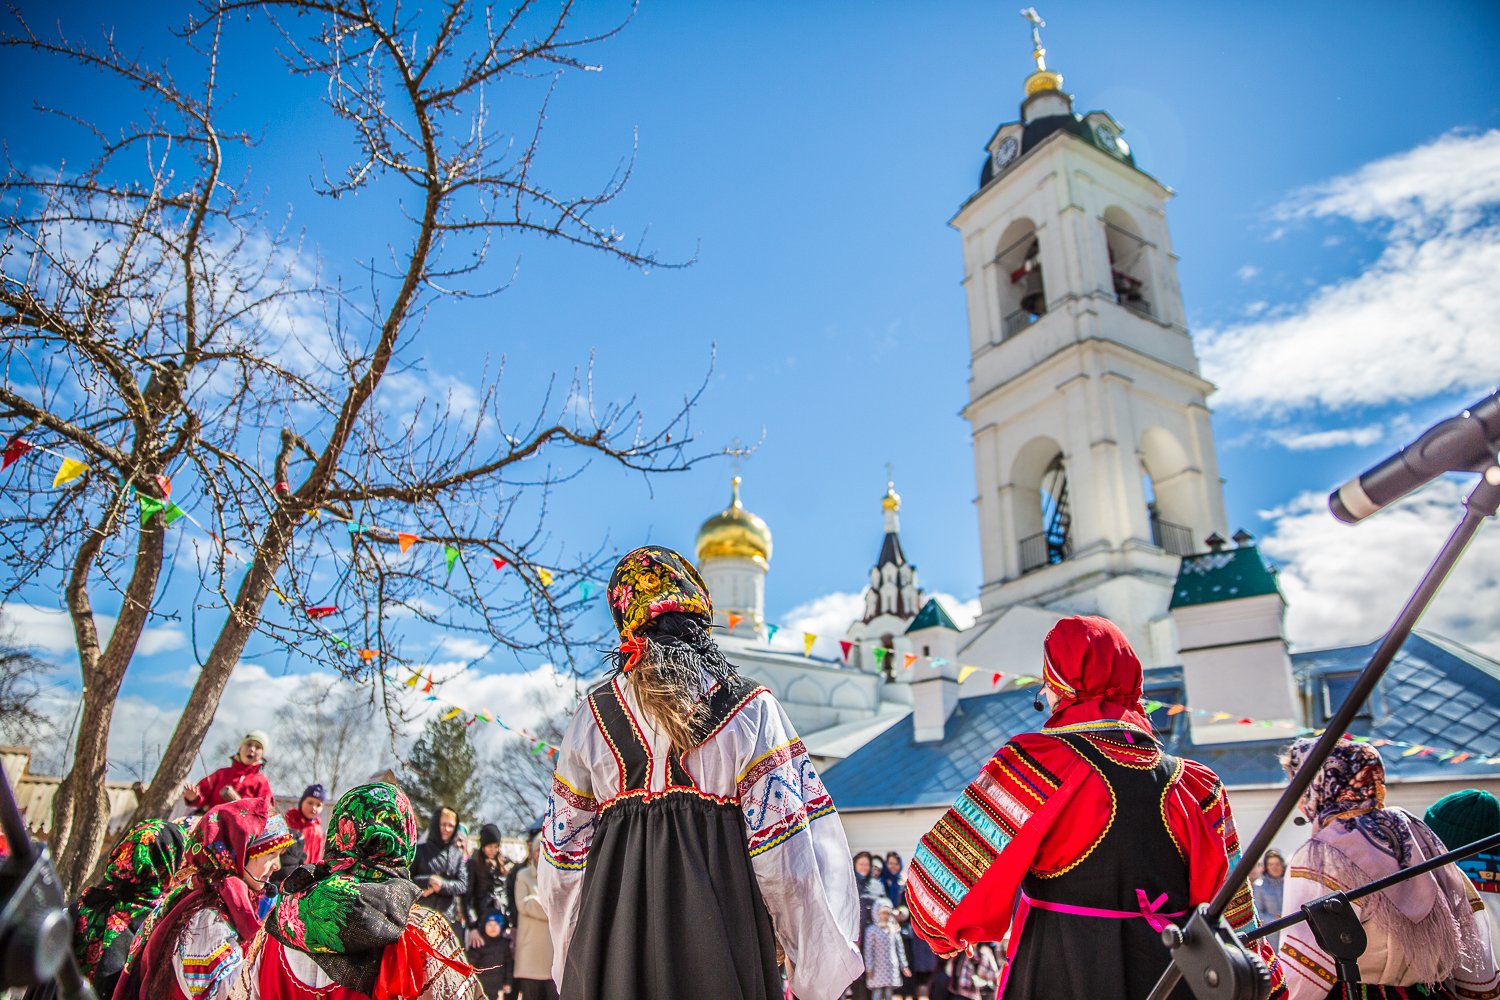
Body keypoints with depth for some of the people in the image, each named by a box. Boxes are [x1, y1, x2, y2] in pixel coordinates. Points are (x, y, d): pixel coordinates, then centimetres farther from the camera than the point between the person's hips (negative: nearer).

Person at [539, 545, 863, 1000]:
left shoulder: (594, 713, 4)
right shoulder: (750, 707, -4)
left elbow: (564, 847, 7)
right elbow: (783, 843, -10)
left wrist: (571, 958, 20)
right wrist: (819, 962, 0)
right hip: (722, 924, -2)